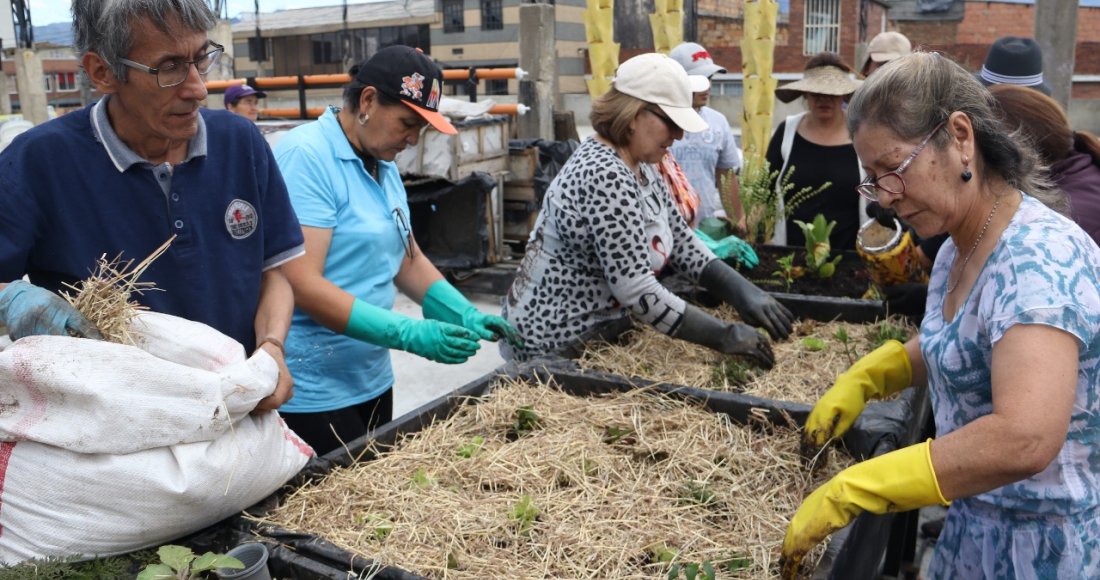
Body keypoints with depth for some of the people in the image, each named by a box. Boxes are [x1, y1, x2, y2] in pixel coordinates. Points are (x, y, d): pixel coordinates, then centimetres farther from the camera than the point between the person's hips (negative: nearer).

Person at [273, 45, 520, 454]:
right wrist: (409, 334, -26)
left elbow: (408, 260, 13)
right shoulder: (306, 156, -17)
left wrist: (468, 316, -2)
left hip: (371, 377, 8)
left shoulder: (383, 166, 9)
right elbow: (303, 285, -23)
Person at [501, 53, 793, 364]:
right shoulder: (605, 176, -25)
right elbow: (636, 290, -28)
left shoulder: (640, 165, 5)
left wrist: (743, 292, -3)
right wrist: (723, 336, -22)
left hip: (595, 331, 9)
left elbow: (681, 239, 9)